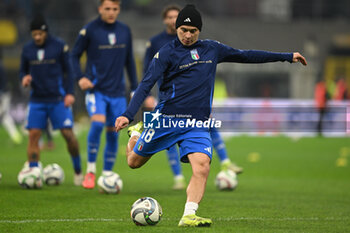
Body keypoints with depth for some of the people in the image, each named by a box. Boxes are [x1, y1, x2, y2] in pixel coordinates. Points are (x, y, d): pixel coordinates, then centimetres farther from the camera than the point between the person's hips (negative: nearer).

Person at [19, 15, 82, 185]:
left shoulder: (59, 46, -3)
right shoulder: (27, 49, 6)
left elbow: (69, 70, 0)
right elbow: (23, 70, 15)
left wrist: (70, 93, -9)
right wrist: (24, 78, -8)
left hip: (58, 99, -3)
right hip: (37, 100, 3)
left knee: (68, 133, -6)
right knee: (33, 135, -7)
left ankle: (78, 171, 11)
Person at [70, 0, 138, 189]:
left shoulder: (125, 31, 8)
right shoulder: (89, 30, -4)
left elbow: (129, 61, 17)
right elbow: (75, 55, 2)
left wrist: (135, 88, 14)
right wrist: (80, 77, -14)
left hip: (117, 92, 4)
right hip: (96, 89, -4)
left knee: (113, 133, 4)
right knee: (97, 123, -24)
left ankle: (107, 176, 15)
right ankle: (90, 171, -12)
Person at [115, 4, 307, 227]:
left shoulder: (212, 49, 11)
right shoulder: (167, 53, -3)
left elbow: (245, 55, 20)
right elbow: (146, 85, -10)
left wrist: (287, 56, 22)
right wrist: (128, 115, -23)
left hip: (198, 125, 2)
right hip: (167, 118, -2)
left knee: (202, 166, -21)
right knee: (134, 162, 10)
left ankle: (189, 216, -19)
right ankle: (136, 132, 43)